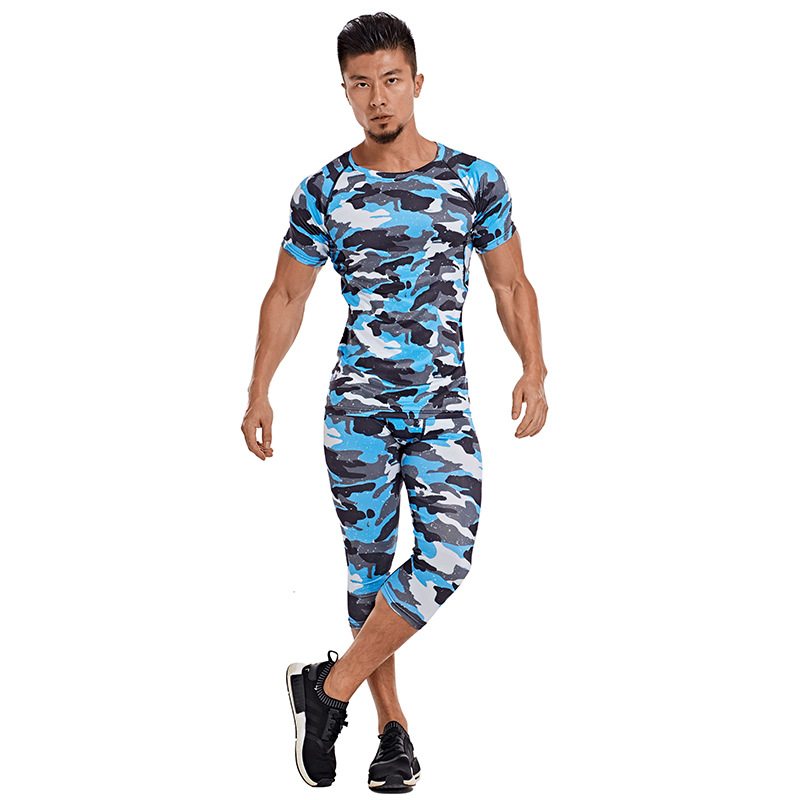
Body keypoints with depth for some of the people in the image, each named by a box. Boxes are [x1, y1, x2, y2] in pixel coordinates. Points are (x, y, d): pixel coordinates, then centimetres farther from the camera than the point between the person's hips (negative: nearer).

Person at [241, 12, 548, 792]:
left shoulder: (476, 181, 3)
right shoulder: (324, 191, 3)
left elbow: (511, 287, 9)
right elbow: (286, 296, 11)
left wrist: (534, 370, -5)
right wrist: (259, 392, 5)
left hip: (444, 406, 0)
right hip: (357, 406, 0)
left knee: (445, 559, -16)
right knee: (369, 566, 3)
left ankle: (328, 687, -3)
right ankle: (393, 726, 14)